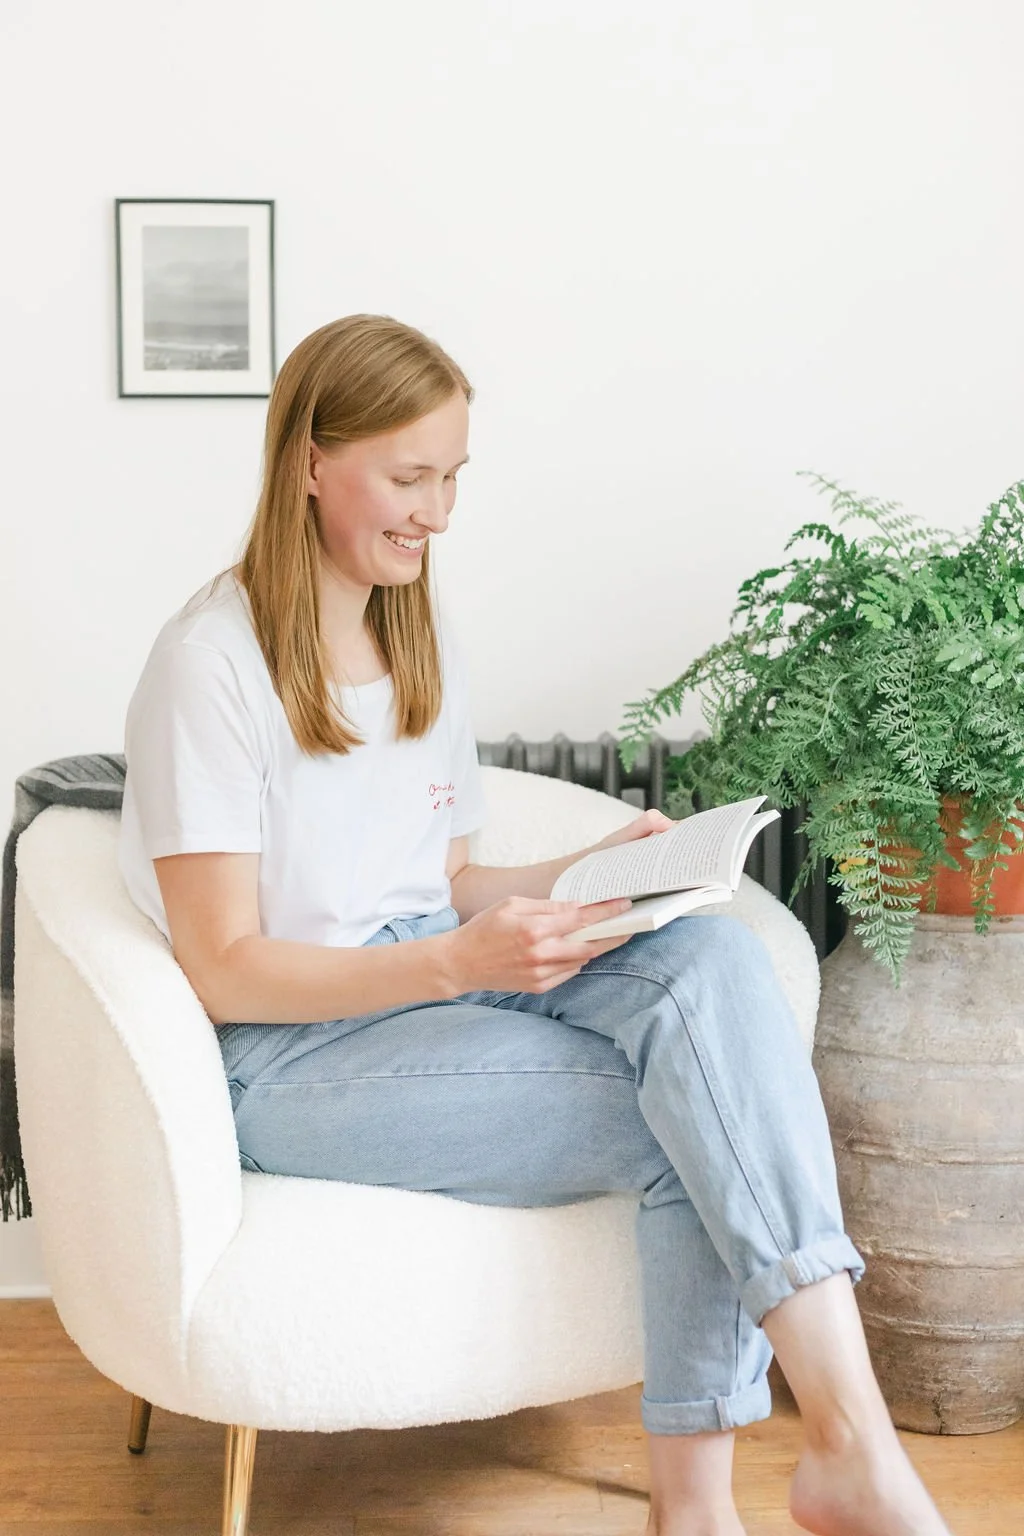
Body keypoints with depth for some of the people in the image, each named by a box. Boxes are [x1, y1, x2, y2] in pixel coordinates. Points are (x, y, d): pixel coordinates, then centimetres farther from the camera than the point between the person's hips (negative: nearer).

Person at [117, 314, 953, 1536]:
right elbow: (224, 968, -13)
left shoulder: (429, 647, 15)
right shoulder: (212, 664, -10)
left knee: (709, 954, -25)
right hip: (292, 1052, -6)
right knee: (689, 1123, -26)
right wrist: (458, 959, -25)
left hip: (441, 979, 7)